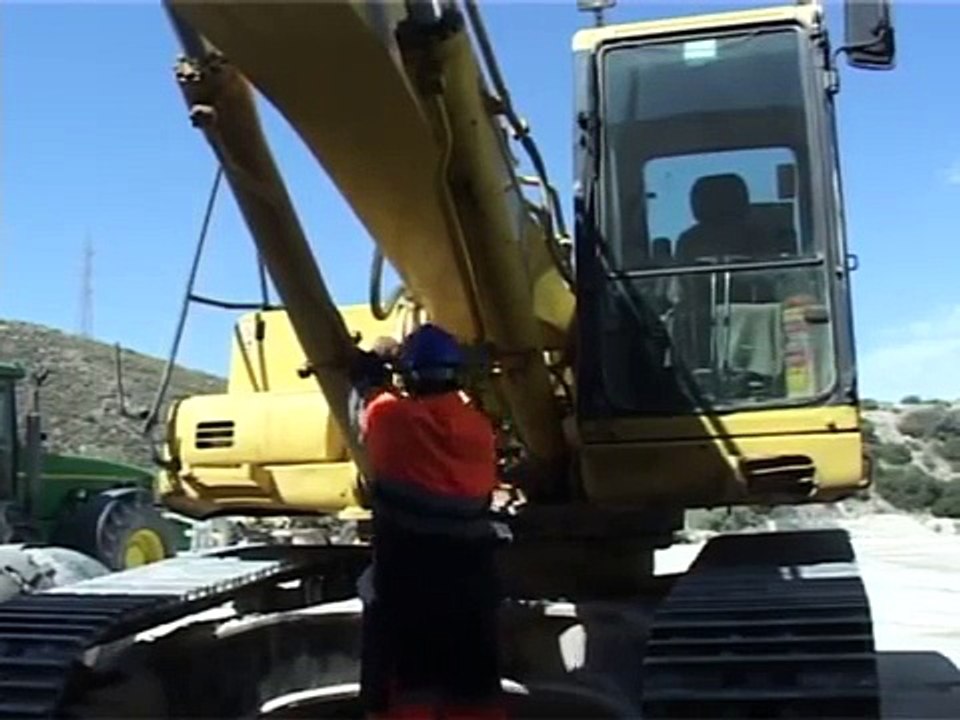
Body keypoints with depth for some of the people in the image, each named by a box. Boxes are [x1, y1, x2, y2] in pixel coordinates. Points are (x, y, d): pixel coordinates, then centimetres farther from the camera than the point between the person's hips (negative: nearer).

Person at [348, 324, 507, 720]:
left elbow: (373, 399, 12)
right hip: (470, 579, 4)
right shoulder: (478, 428, 2)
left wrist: (369, 376, 36)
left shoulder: (390, 418, -8)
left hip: (404, 577, -3)